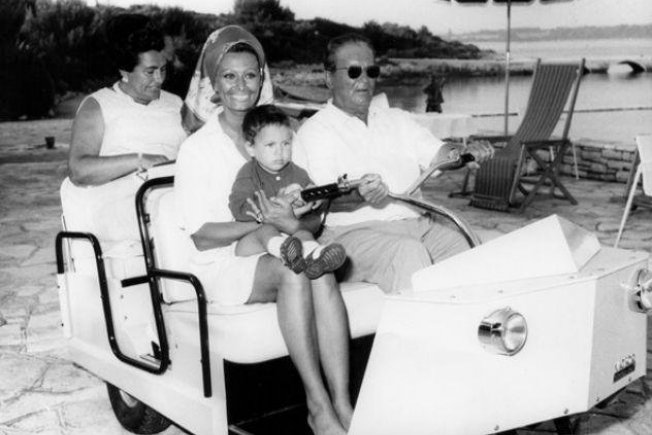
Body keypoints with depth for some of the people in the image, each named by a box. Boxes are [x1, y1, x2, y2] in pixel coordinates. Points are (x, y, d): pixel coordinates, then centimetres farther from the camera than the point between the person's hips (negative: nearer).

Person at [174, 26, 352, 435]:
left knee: (321, 271, -30)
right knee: (294, 271, -33)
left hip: (275, 252, 4)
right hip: (221, 265, -3)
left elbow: (317, 220, 6)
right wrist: (266, 223, -19)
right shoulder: (199, 147, 0)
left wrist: (294, 223, -18)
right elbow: (202, 234, -8)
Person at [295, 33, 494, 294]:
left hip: (415, 222, 5)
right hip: (351, 231, -5)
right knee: (409, 253, -33)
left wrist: (465, 155, -8)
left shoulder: (397, 119, 25)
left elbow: (437, 155, 15)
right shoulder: (315, 131, 5)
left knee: (465, 245, -21)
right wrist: (360, 196, -29)